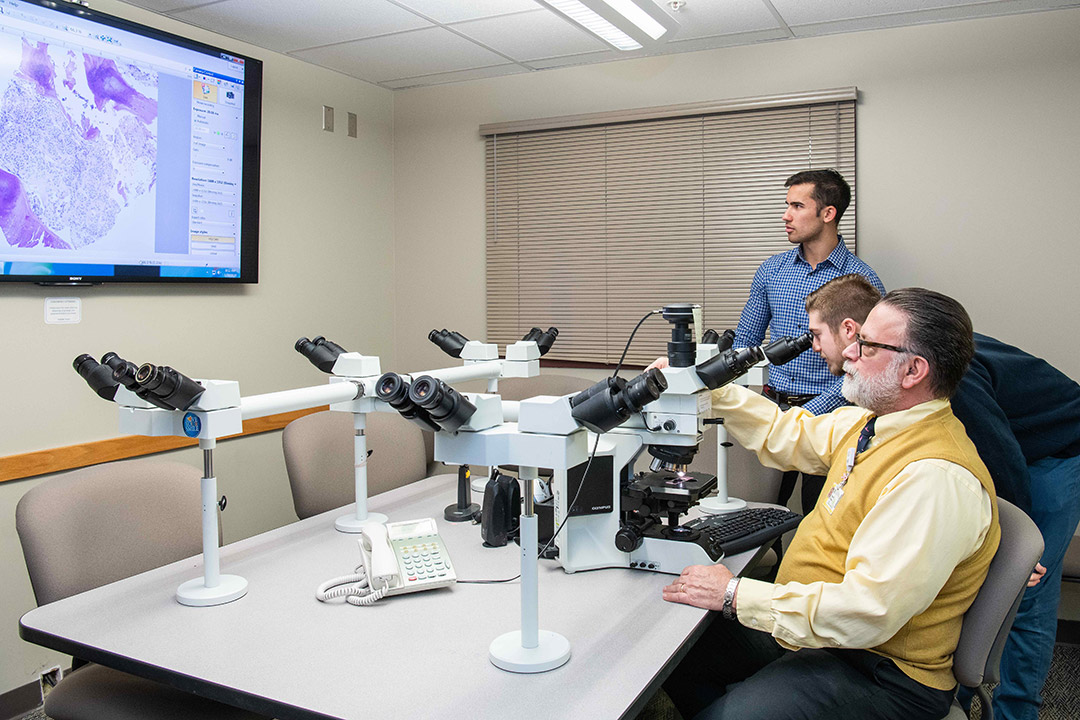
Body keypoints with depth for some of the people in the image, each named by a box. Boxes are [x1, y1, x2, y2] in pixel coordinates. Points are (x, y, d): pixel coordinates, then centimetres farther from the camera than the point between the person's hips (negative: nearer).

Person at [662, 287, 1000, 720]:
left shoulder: (937, 478, -28)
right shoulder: (868, 422, 1)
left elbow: (866, 612, -31)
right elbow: (784, 435, 17)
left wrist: (735, 594, -26)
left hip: (881, 675, -8)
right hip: (806, 625, 9)